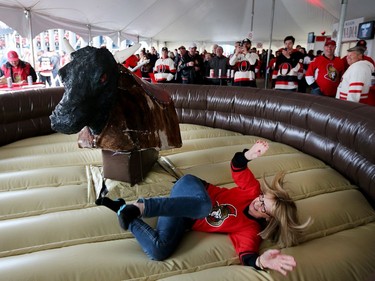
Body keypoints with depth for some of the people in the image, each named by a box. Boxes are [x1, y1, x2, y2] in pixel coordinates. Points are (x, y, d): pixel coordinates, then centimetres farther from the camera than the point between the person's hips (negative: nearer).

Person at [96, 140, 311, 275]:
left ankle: (125, 211, -6)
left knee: (158, 251, -28)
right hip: (189, 187, -1)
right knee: (204, 206, -41)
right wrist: (249, 155, -34)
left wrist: (261, 261, -49)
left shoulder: (250, 230, -10)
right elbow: (237, 168, -10)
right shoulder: (253, 191, -8)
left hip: (188, 221, 1)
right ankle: (139, 207, -31)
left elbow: (246, 253, -24)